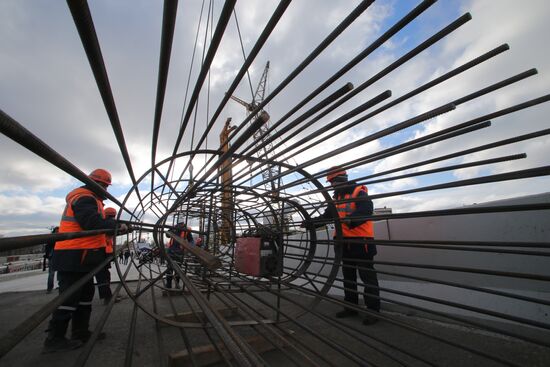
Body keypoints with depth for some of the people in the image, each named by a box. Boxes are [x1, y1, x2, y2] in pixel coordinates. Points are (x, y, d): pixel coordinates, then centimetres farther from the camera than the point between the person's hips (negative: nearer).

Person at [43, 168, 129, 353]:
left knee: (85, 293, 15)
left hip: (80, 256, 11)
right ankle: (54, 339, 9)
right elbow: (92, 222, -28)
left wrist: (116, 225, 7)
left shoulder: (89, 199, 21)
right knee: (70, 296, -2)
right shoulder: (84, 197, -14)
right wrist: (117, 225, -20)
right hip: (73, 256, -11)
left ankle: (81, 332, 23)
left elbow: (97, 221, 18)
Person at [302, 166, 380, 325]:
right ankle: (351, 307, 28)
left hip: (361, 240, -8)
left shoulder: (359, 191, -9)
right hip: (345, 242, 8)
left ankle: (373, 310, 15)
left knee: (367, 276, 1)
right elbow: (326, 216, 14)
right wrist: (311, 223, 1)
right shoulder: (337, 198, 14)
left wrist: (351, 219, -43)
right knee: (348, 276, 15)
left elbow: (366, 210, -25)